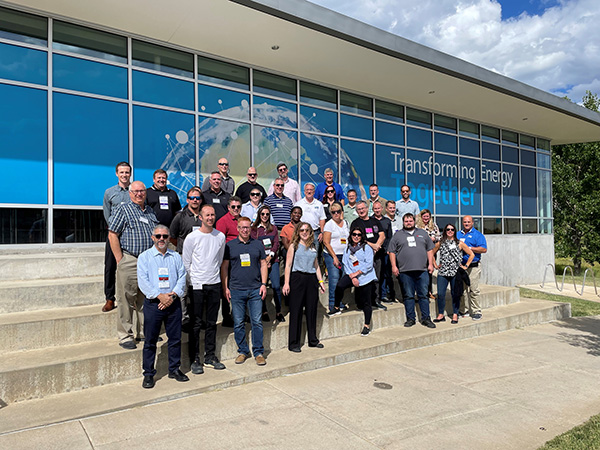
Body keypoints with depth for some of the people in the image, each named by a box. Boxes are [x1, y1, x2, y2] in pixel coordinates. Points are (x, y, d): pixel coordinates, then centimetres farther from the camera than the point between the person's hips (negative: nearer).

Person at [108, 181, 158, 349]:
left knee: (145, 299, 12)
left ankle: (144, 332, 24)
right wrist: (120, 260, -12)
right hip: (129, 261, -5)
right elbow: (112, 235, -7)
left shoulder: (151, 211, 15)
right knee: (127, 299, -1)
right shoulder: (123, 210, -2)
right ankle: (125, 336, 8)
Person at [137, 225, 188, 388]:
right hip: (153, 303, -2)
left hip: (174, 303, 3)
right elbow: (142, 281, -7)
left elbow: (182, 277, 4)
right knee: (150, 341, 3)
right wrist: (159, 295, -16)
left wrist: (174, 295, -12)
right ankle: (148, 374, 15)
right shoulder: (144, 257, 3)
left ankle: (174, 369, 24)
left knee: (175, 338, 9)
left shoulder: (176, 257, 11)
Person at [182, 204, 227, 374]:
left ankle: (210, 355, 23)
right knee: (196, 323, 1)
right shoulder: (192, 237, -6)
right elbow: (186, 263, 0)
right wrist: (193, 280, 1)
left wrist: (214, 275, 12)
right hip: (197, 285, -3)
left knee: (212, 322, 11)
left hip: (215, 284, 3)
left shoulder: (220, 236, 4)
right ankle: (194, 359, 11)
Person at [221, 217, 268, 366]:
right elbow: (224, 267, 6)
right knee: (238, 323, 6)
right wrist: (225, 288, 0)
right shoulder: (229, 245, 5)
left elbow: (263, 264, 11)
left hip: (255, 289, 1)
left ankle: (258, 352, 12)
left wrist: (264, 284, 2)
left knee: (257, 322, 2)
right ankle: (243, 351, 20)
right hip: (236, 290, 0)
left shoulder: (258, 244, 9)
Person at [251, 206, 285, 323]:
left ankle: (278, 312, 4)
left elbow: (276, 244, 6)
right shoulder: (254, 229, 5)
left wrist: (269, 257, -9)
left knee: (276, 286, -5)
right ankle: (264, 312, 11)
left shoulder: (273, 228, 14)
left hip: (273, 260, 2)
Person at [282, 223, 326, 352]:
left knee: (312, 310, 9)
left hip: (312, 279, 4)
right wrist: (286, 283, -11)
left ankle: (313, 340, 22)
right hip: (297, 278, -4)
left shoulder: (313, 247, 15)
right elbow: (288, 265, -3)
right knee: (296, 311, -1)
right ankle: (293, 343, 7)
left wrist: (320, 281, 13)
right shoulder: (294, 246, 1)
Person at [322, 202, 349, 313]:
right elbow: (326, 242, -8)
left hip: (344, 255, 5)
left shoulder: (345, 223, 13)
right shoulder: (329, 224, -3)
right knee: (334, 278, -10)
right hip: (331, 255, -5)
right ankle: (332, 304, -1)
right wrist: (334, 257, -12)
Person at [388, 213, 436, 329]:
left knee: (423, 295, 3)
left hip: (422, 270, 1)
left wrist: (430, 264, 6)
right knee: (408, 296, 3)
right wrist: (394, 266, -3)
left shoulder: (422, 233, 16)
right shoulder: (398, 235, 9)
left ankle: (426, 318, 11)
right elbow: (391, 251, 6)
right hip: (405, 271, -1)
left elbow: (430, 249, 15)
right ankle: (410, 318, 12)